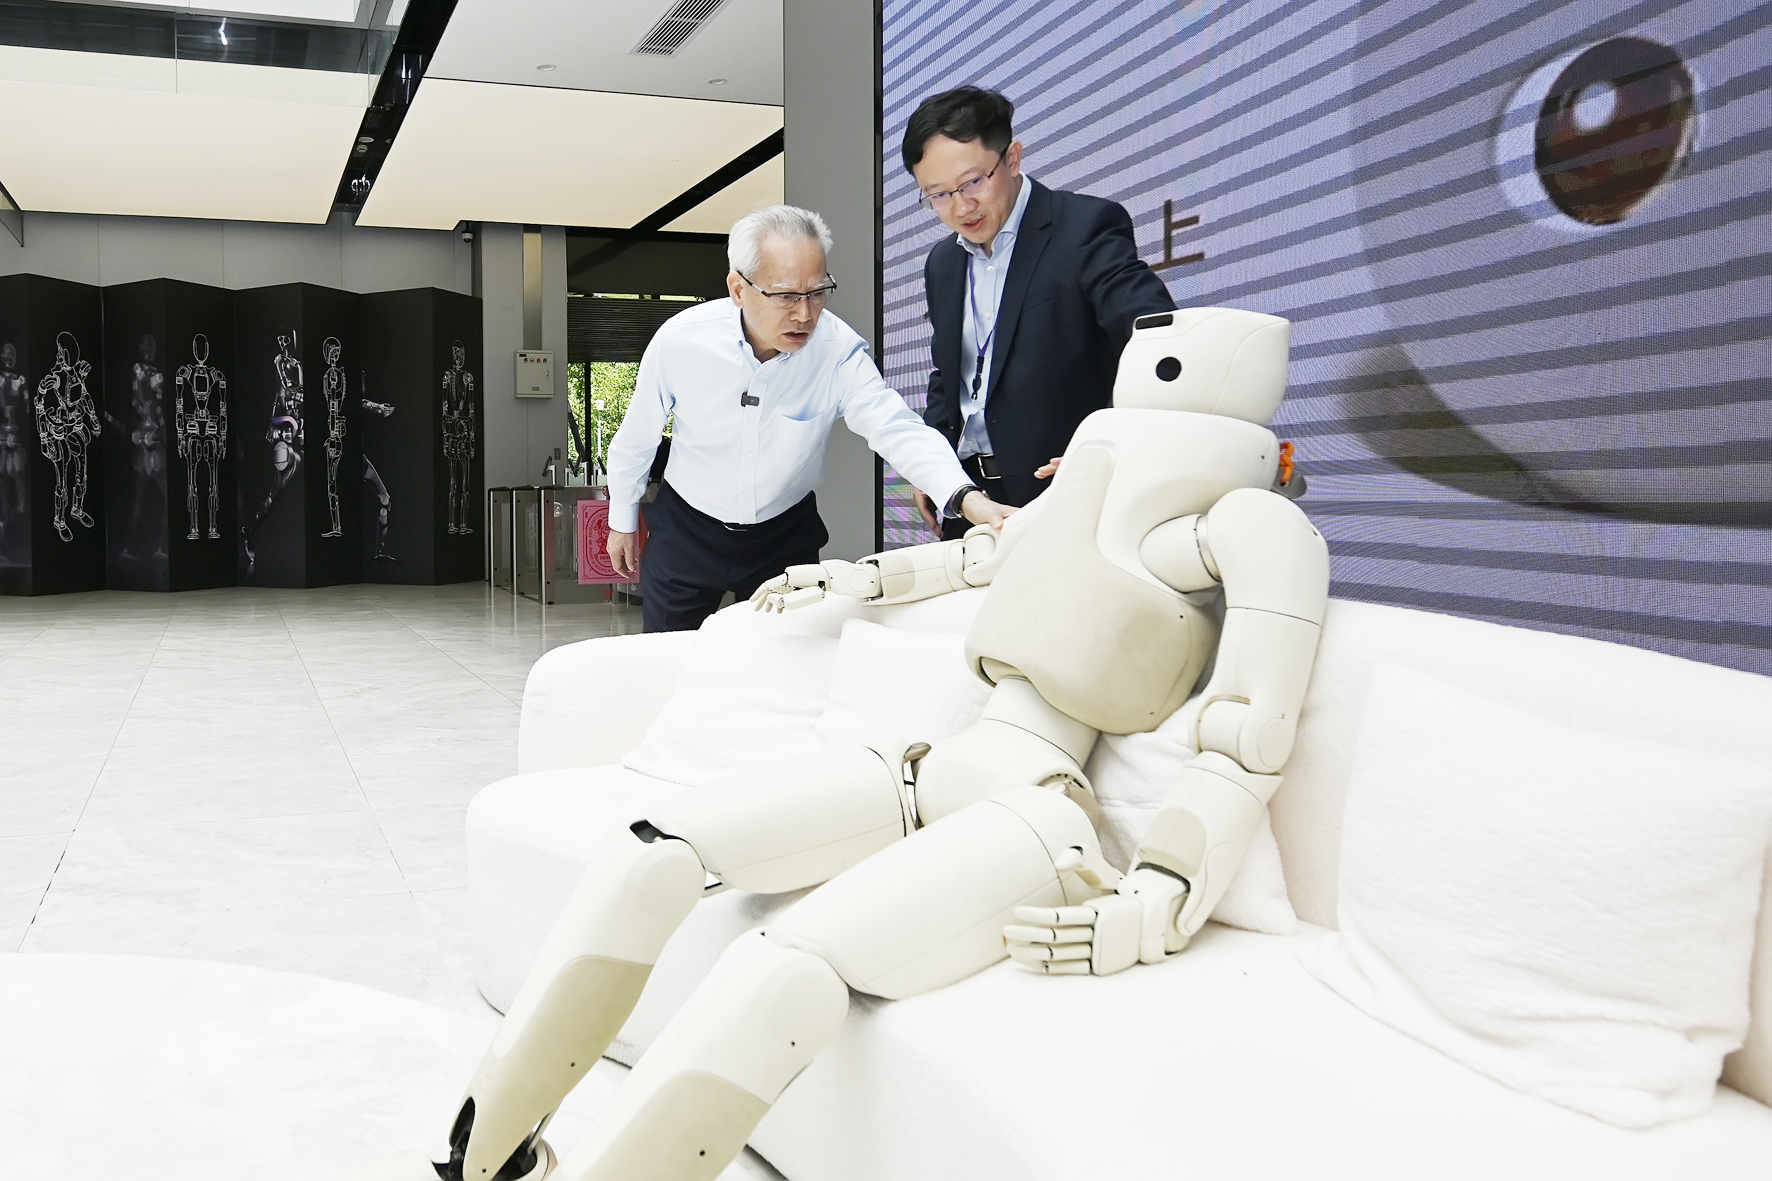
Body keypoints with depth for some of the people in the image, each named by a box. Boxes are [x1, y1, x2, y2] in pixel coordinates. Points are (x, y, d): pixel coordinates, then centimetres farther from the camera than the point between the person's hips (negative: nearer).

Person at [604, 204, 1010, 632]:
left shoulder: (838, 349, -20)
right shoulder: (679, 340, -20)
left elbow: (897, 429, -30)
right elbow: (636, 438, -5)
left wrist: (965, 497, -48)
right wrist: (622, 521, 8)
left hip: (785, 537, 0)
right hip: (685, 532, 0)